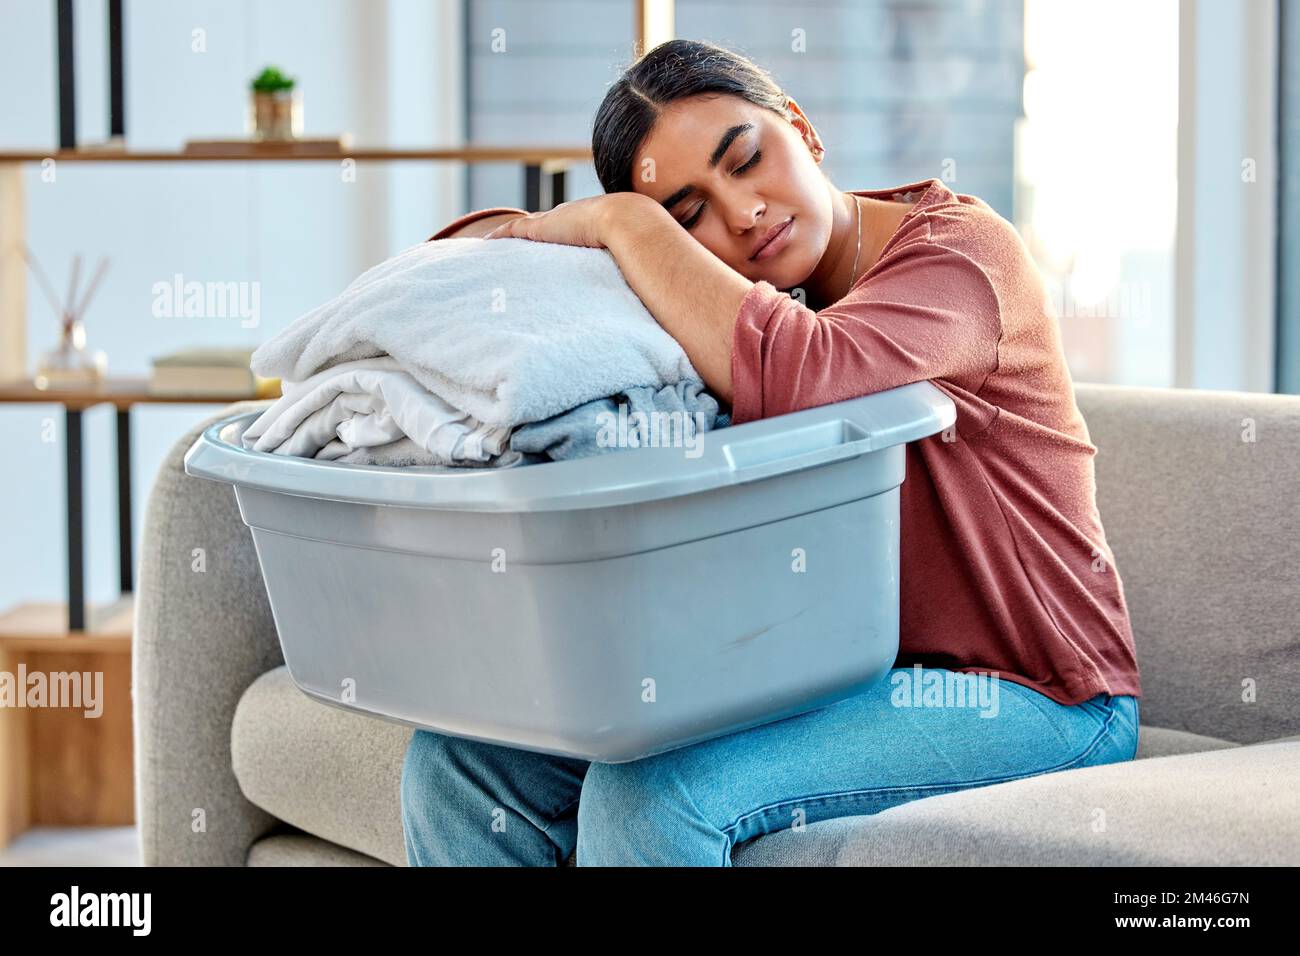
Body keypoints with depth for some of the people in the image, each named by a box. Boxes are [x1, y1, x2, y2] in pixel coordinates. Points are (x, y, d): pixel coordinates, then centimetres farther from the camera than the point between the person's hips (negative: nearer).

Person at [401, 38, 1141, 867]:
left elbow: (786, 376, -36)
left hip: (1022, 696, -7)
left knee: (652, 793, -30)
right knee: (461, 762, -7)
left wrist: (621, 221, -22)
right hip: (824, 675, 7)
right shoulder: (747, 300, 7)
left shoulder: (964, 251, -13)